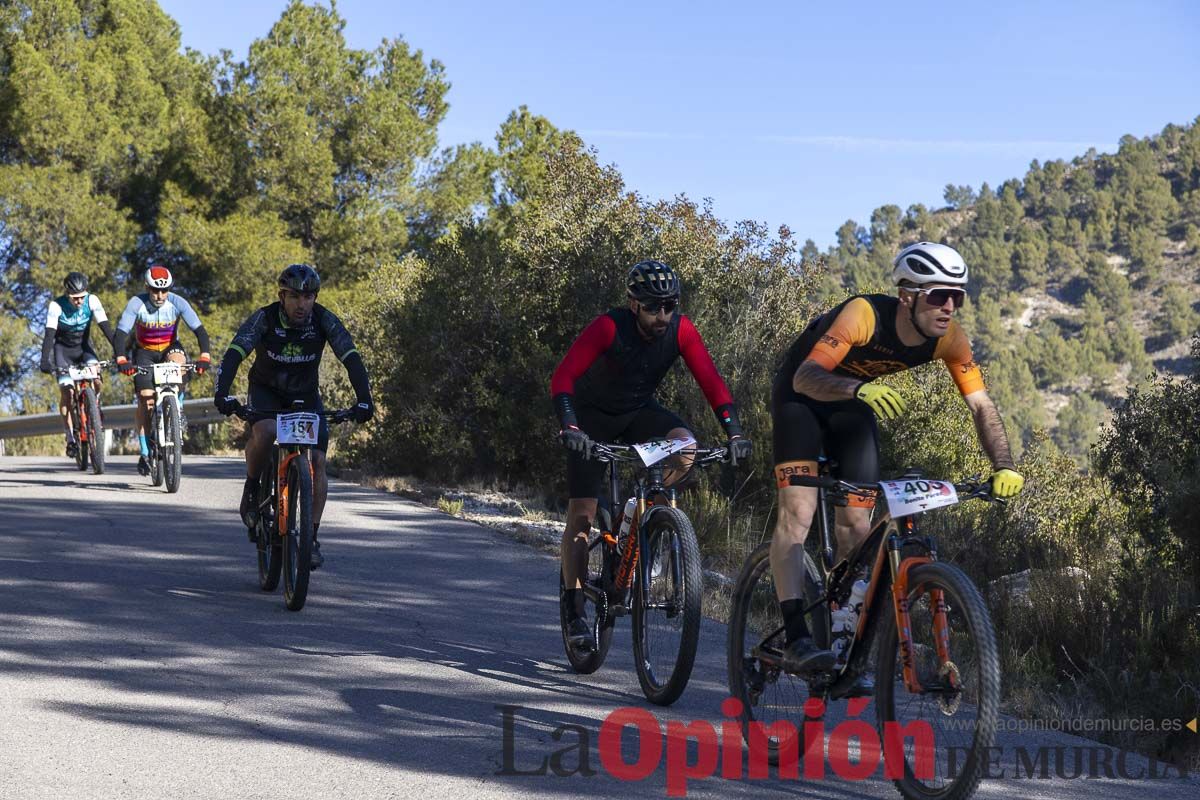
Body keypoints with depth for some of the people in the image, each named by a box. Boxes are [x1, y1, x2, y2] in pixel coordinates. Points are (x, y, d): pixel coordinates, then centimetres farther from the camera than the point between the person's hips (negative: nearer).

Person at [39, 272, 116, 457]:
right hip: (63, 349, -1)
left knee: (95, 376, -28)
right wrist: (45, 361, -43)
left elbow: (106, 327, -25)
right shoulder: (56, 306, -24)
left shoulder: (92, 301, -20)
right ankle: (71, 437, -10)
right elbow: (49, 334, -30)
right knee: (66, 391, -17)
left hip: (83, 347, 1)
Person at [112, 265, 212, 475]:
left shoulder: (178, 303, -21)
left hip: (170, 348, 0)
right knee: (145, 399, -14)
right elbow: (120, 334, -28)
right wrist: (121, 360, -45)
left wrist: (204, 357, -41)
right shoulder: (137, 303, -23)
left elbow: (199, 330, -25)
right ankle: (145, 453, -5)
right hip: (144, 352, 0)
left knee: (178, 361, -36)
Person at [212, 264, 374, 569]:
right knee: (264, 432, -34)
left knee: (317, 461, -14)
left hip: (305, 394, 2)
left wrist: (364, 400, -41)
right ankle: (251, 489, -7)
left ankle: (312, 537, -5)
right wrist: (222, 394, -49)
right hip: (266, 390, -2)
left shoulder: (324, 320, -21)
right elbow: (233, 355, -33)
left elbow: (351, 358, -27)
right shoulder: (264, 318, -24)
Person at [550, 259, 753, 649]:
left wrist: (734, 432, -35)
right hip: (593, 414, -3)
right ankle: (574, 609, 1)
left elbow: (711, 381, -22)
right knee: (581, 512, -8)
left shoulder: (681, 330, -20)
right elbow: (563, 377, -36)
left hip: (639, 411, 3)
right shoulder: (608, 327, -29)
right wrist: (570, 426, -50)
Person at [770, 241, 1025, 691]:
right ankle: (795, 640, -27)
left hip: (854, 408, 5)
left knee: (856, 523, -3)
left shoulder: (948, 338, -20)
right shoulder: (863, 315, -35)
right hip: (803, 398, -5)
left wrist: (1004, 467, -30)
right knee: (798, 511, -20)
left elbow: (981, 405, -15)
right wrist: (860, 388, -63)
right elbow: (805, 377, -43)